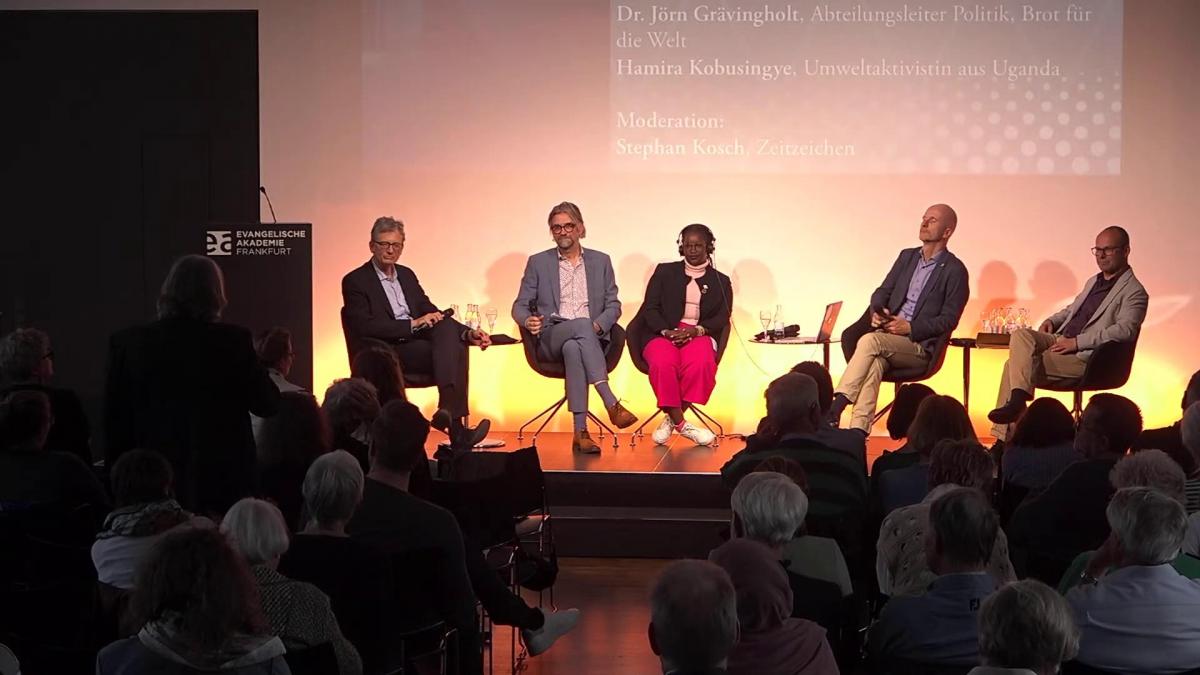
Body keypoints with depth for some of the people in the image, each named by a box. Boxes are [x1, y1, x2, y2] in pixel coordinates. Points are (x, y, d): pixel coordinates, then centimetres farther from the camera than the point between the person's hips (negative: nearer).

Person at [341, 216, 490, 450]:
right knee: (451, 351, -28)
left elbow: (431, 312, 18)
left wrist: (467, 333, 1)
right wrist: (412, 324, -16)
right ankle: (455, 426, -35)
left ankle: (450, 410, -37)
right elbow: (365, 327, -12)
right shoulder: (355, 281, 0)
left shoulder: (406, 275, 21)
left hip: (416, 342, 6)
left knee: (447, 329, -27)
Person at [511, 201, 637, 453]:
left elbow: (614, 305, 14)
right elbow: (520, 305, 11)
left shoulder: (601, 261, 17)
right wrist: (528, 321, -14)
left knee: (573, 348, -39)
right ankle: (612, 404, -46)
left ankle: (580, 432, -45)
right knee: (582, 325, -37)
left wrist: (599, 325, -9)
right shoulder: (538, 263, 14)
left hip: (592, 337, 1)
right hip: (551, 339, -1)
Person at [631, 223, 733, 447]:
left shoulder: (721, 282, 18)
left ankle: (671, 419, -23)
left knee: (701, 363, -37)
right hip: (662, 334, 0)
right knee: (662, 363, -36)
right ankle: (681, 424, -25)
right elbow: (650, 309, 7)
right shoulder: (664, 272, 17)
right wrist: (666, 331, -13)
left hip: (699, 335, 0)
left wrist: (696, 330, -16)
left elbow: (722, 319, 5)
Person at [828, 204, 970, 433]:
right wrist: (877, 312, -4)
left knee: (870, 340, -33)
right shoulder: (907, 257, 19)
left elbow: (949, 320, -5)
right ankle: (857, 432, -43)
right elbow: (882, 292, 20)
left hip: (920, 345, -4)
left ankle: (836, 408, -36)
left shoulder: (954, 270, 0)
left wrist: (909, 327, -15)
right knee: (875, 362, -31)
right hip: (887, 335, 4)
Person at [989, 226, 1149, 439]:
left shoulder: (1134, 292, -5)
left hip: (1085, 358, -8)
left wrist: (1076, 342, -22)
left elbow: (1124, 330, -19)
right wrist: (1052, 320, 14)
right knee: (1020, 335, -19)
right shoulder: (1093, 282, 24)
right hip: (1060, 341, 8)